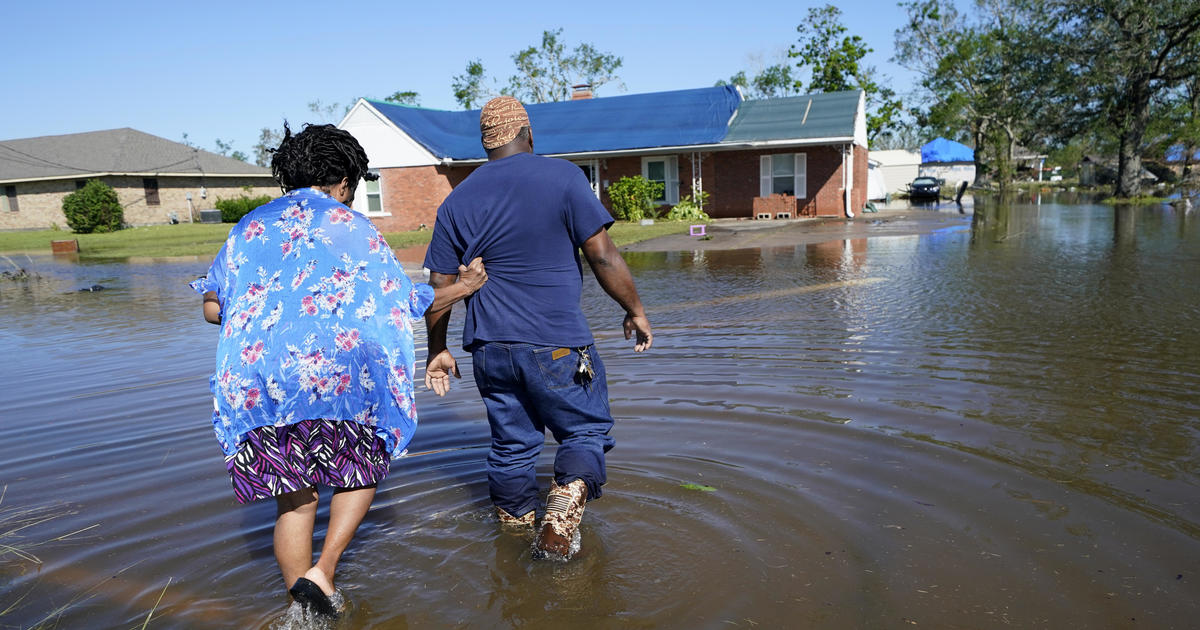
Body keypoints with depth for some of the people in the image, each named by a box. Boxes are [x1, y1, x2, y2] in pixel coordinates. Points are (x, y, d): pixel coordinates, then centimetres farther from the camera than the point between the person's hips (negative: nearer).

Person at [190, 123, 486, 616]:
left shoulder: (250, 226, 17)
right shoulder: (349, 224, 6)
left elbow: (212, 307, 14)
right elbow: (403, 301, 6)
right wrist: (462, 288, 20)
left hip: (254, 380, 4)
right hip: (333, 369, -3)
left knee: (294, 498, 13)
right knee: (362, 470, 18)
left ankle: (303, 607, 15)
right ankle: (323, 570, 2)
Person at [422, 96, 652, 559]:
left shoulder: (457, 201, 6)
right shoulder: (562, 177, -5)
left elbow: (440, 286, 6)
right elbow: (602, 255, -8)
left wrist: (437, 350, 16)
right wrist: (635, 310, 4)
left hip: (489, 347, 4)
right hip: (557, 346, -4)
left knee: (511, 443, 18)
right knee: (586, 430, 11)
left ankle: (514, 529, 30)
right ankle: (560, 520, -8)